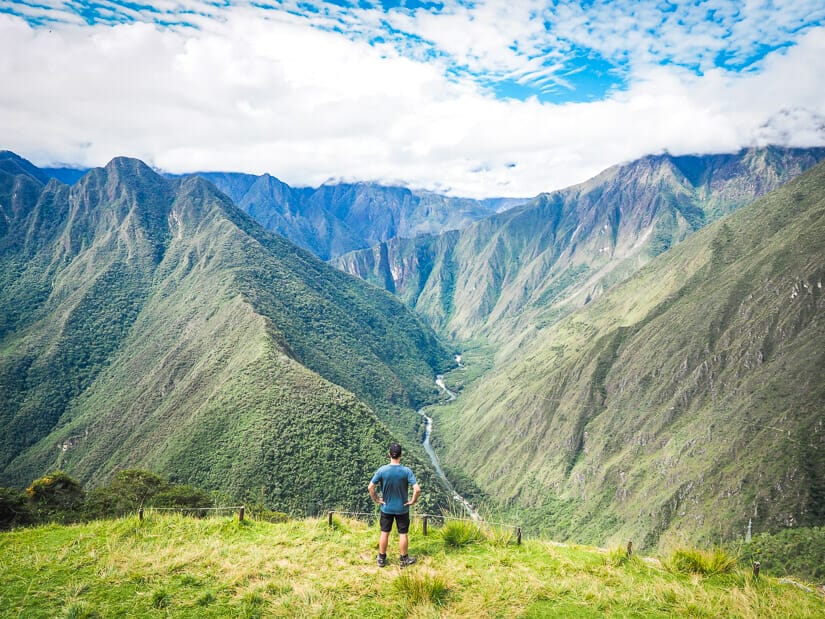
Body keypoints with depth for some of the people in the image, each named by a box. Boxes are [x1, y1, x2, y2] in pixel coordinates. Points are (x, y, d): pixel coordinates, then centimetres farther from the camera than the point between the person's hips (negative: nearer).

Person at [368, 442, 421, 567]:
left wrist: (376, 499, 0)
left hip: (386, 508, 1)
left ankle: (381, 559, 27)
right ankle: (404, 559, 25)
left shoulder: (382, 470, -14)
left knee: (384, 533, 15)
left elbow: (370, 487, -13)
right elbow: (417, 489, -22)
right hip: (402, 509, -1)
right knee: (402, 534, 13)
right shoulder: (406, 471, -17)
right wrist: (413, 501, -7)